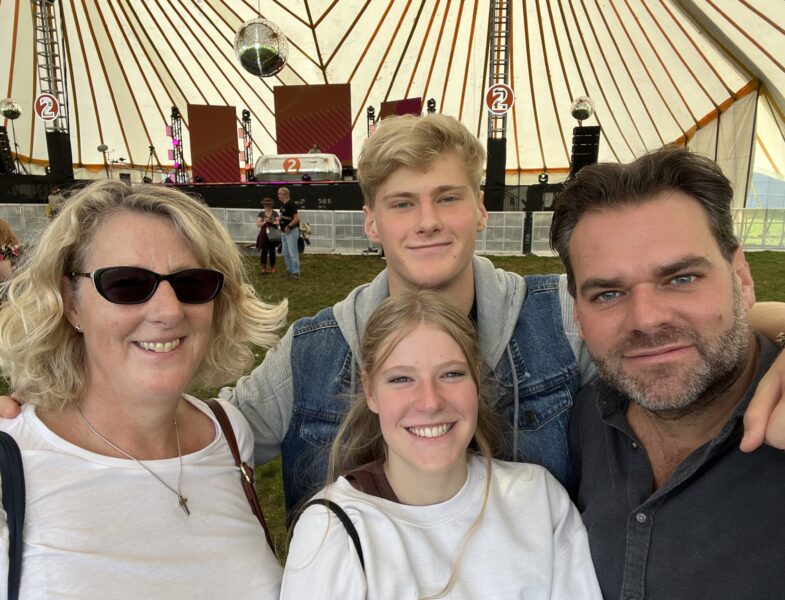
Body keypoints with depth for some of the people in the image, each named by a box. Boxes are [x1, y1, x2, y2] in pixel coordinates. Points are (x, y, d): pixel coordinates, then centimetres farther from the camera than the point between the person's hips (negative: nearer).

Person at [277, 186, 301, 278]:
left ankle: (296, 272, 0)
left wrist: (288, 226, -21)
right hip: (284, 232, 10)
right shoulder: (283, 204, 10)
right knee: (286, 253, 15)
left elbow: (297, 218, -25)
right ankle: (289, 270, 25)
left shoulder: (291, 205, -18)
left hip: (291, 232, -10)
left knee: (293, 252, -6)